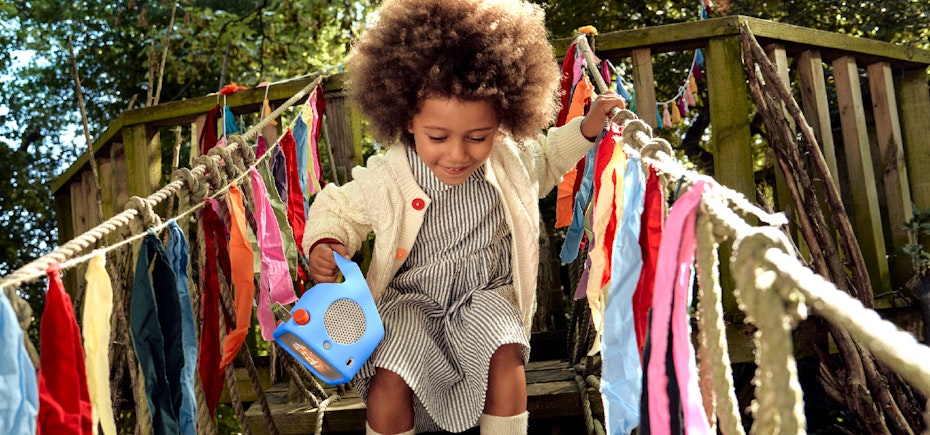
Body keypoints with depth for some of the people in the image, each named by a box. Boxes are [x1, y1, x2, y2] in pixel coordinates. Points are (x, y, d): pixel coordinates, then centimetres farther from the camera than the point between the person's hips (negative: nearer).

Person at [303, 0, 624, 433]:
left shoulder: (510, 161, -8)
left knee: (506, 354, -27)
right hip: (410, 300, -1)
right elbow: (337, 208, 2)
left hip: (486, 295, 2)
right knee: (388, 381, -24)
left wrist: (585, 129, 6)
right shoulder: (383, 180, -17)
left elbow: (544, 163, 18)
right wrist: (323, 244, -18)